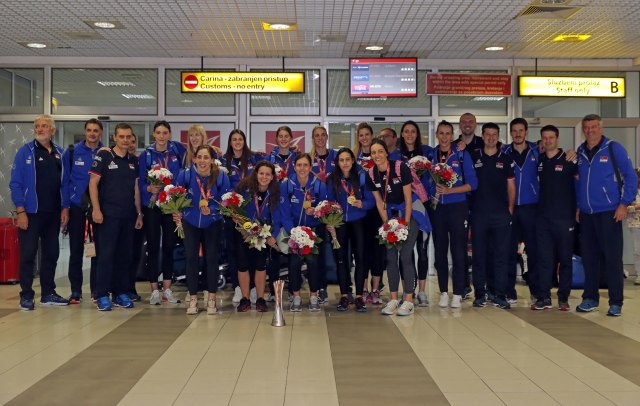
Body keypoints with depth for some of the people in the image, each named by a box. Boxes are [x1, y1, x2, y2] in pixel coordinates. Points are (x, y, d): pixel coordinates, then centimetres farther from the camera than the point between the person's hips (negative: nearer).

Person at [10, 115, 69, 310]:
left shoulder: (59, 153, 8)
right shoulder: (26, 151, -3)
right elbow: (15, 183, -6)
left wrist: (65, 208, 3)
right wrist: (20, 211, -13)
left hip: (54, 213, 4)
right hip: (31, 212, -4)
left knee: (51, 254, 10)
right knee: (28, 254, 0)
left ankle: (48, 293, 21)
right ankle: (26, 296, 9)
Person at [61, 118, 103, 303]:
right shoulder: (72, 152, 2)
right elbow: (65, 180, 3)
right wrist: (66, 206, -4)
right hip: (77, 207, 0)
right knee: (76, 250, 5)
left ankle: (97, 289, 15)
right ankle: (75, 291, 13)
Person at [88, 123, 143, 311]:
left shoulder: (133, 161, 13)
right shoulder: (104, 156, -2)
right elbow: (93, 183, -6)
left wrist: (139, 213, 12)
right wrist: (96, 209, -14)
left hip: (128, 215, 5)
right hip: (108, 214, -5)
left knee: (125, 255, 7)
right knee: (106, 254, -5)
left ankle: (120, 293, 16)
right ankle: (102, 295, 1)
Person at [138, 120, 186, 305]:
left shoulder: (178, 149, 1)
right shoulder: (146, 155, -1)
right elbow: (141, 182, -2)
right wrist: (150, 188, -22)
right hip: (152, 205, -1)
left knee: (169, 246, 7)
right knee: (153, 247, 1)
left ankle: (167, 289, 16)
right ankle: (154, 290, 8)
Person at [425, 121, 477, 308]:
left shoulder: (462, 155, 1)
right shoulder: (430, 155, 9)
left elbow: (472, 183, -3)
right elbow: (426, 182, 13)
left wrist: (449, 190, -13)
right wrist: (434, 191, -5)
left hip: (457, 207, -3)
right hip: (436, 208, 3)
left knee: (458, 251, -3)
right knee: (440, 251, 6)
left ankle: (458, 294, 5)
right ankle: (443, 292, 16)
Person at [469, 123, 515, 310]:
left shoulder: (506, 159, 10)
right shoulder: (473, 158, 8)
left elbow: (511, 186, 11)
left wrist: (510, 208, 1)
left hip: (501, 213, 0)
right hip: (478, 213, 0)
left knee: (501, 255, 0)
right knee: (479, 254, 2)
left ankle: (499, 295, 7)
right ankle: (479, 294, 10)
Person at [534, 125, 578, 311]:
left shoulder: (568, 160, -2)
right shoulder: (539, 161, 9)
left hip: (564, 217, -3)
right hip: (543, 217, 3)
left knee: (565, 259, 4)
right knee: (544, 259, 2)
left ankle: (563, 298, 14)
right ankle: (543, 297, 7)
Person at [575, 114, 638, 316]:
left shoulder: (614, 148, -3)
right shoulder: (580, 152, 11)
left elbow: (630, 177, -4)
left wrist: (624, 204, -10)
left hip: (609, 213, -5)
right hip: (586, 214, 5)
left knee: (612, 257, -3)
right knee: (589, 257, 9)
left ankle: (615, 302, 5)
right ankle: (590, 299, 19)